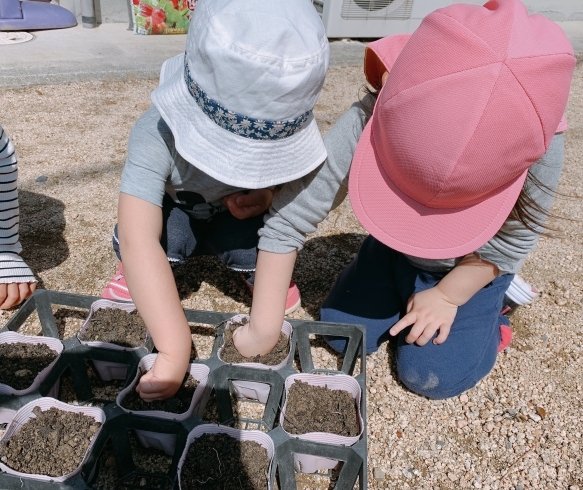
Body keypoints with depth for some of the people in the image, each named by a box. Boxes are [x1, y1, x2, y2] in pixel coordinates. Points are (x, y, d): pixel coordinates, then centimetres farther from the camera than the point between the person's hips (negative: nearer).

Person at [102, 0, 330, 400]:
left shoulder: (286, 140, -35)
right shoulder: (159, 132, -40)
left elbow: (282, 233, -34)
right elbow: (139, 238, -49)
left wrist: (264, 330, -39)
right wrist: (176, 350, -55)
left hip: (236, 223, 1)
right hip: (178, 215, -1)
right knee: (160, 231, -34)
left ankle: (271, 276, 5)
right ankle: (139, 274, 2)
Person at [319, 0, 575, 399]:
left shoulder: (538, 147, -34)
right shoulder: (371, 124, -34)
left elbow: (515, 236, -15)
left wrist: (448, 296, -16)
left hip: (471, 264, -1)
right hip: (394, 251, 2)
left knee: (430, 376, -9)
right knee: (342, 335, -3)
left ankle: (488, 313, 17)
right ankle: (405, 298, 21)